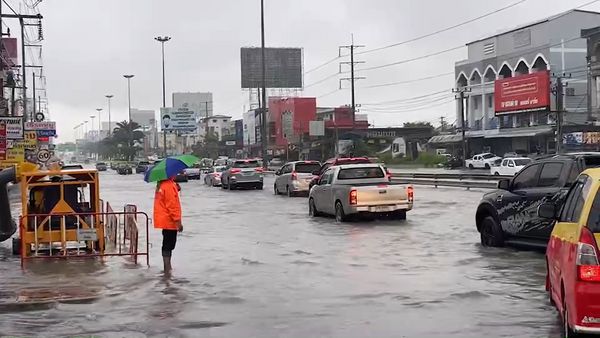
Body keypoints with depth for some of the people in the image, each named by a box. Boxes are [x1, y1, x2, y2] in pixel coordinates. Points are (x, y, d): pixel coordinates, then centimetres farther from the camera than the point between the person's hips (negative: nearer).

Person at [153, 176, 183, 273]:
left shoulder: (161, 185, 11)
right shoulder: (169, 185, -19)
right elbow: (172, 205, -21)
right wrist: (178, 221, -18)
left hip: (164, 220, 9)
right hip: (169, 221, -9)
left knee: (167, 244, 17)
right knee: (168, 245, -7)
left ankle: (167, 267, 24)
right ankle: (167, 269, -7)